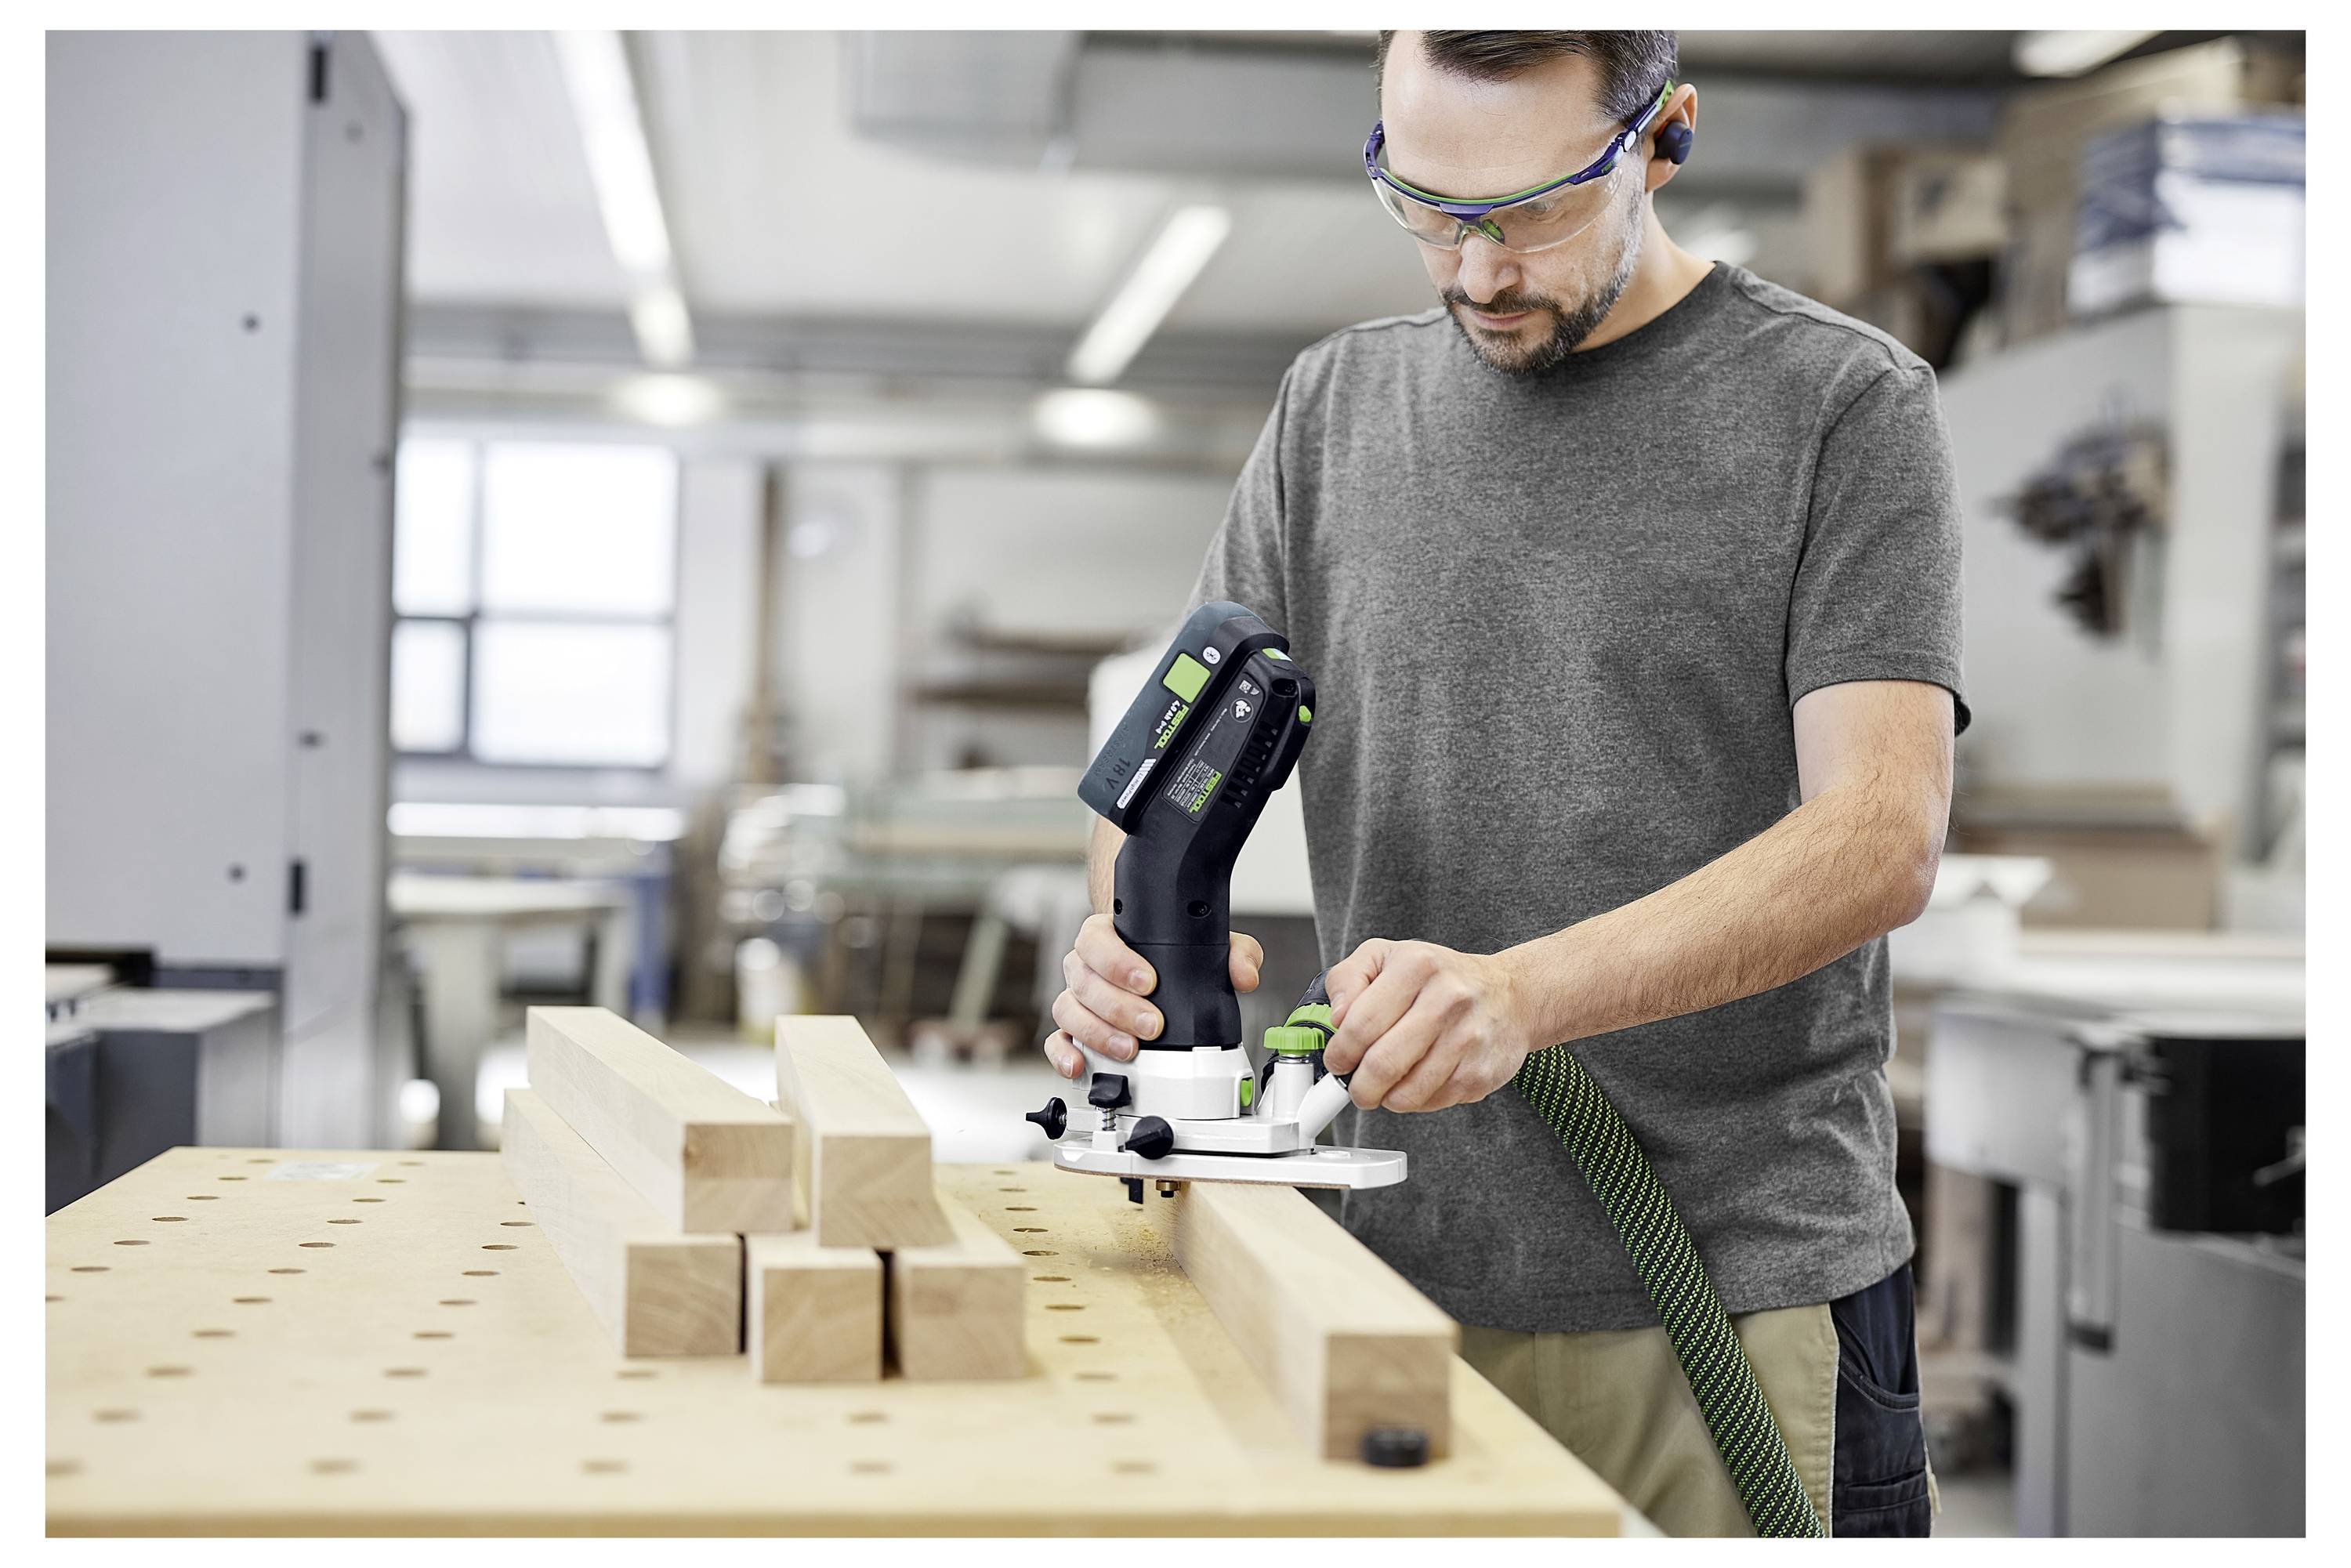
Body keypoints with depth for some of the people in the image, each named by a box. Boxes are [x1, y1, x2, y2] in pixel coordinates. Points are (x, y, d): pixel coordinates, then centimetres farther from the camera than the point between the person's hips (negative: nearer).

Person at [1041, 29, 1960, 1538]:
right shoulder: (1338, 405, 9)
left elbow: (1883, 834, -14)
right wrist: (1140, 932, -14)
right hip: (1403, 1288, 4)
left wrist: (1521, 992, -28)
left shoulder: (1845, 405, -4)